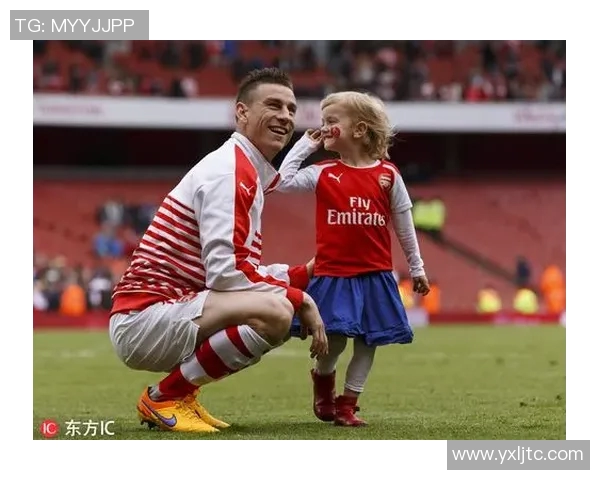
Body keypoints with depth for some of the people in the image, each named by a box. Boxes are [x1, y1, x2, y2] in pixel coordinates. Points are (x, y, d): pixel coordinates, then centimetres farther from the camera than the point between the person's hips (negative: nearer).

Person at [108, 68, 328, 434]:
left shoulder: (251, 174, 19)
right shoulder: (228, 170, -12)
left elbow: (240, 272, 18)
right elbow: (225, 273, -21)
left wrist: (302, 274, 9)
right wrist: (301, 299, -13)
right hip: (143, 319, -10)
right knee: (276, 311, -29)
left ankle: (181, 394, 11)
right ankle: (165, 397, -12)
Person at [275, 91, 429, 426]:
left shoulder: (388, 175, 0)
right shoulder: (323, 174, 1)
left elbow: (404, 224, 7)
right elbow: (284, 182, -11)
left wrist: (417, 267, 10)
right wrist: (305, 144, -4)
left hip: (375, 275, 1)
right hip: (333, 273, -1)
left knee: (368, 340, 4)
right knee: (335, 337, -8)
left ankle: (348, 403, 16)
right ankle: (323, 377, 24)